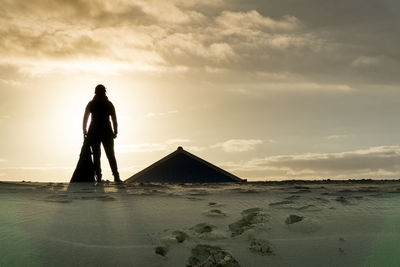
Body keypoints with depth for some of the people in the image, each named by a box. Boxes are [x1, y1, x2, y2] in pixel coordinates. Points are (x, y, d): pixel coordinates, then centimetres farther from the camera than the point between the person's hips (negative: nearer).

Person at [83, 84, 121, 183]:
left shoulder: (91, 104, 5)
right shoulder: (109, 104, 3)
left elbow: (85, 119, 4)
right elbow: (114, 120, -1)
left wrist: (84, 132, 9)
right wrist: (115, 132, 4)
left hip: (94, 133, 0)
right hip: (107, 132, 0)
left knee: (96, 155, 4)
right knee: (111, 155, 3)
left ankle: (98, 177, -4)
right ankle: (116, 176, -9)